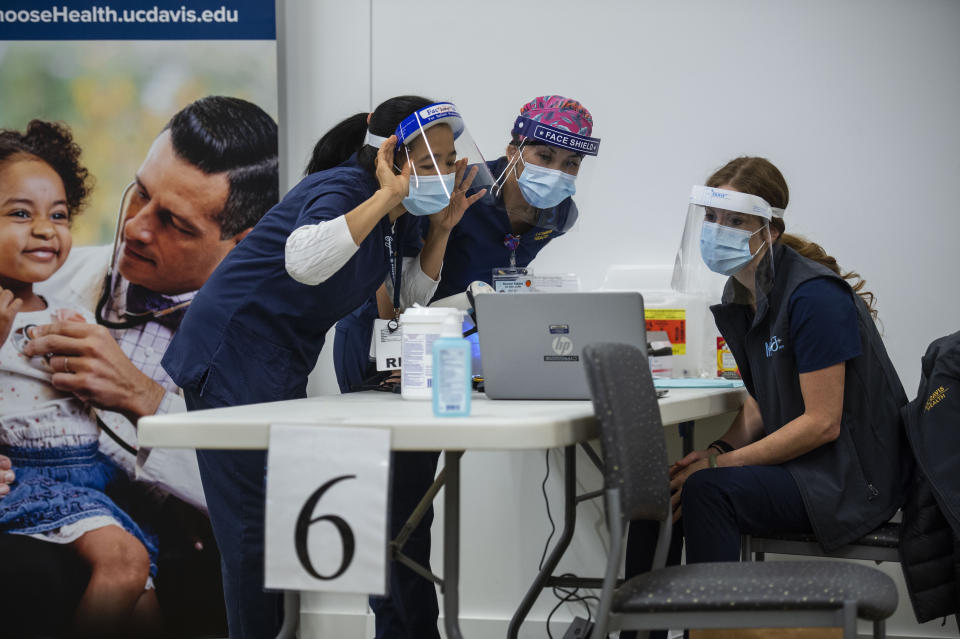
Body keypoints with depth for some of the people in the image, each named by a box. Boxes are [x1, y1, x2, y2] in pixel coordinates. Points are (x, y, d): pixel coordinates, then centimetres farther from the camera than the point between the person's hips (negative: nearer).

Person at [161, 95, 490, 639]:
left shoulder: (401, 215, 6)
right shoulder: (343, 188, -21)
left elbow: (410, 298, 17)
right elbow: (304, 262, -43)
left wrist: (442, 229, 3)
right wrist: (388, 194, -35)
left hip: (283, 369, 10)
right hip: (231, 362, -10)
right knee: (253, 530, -8)